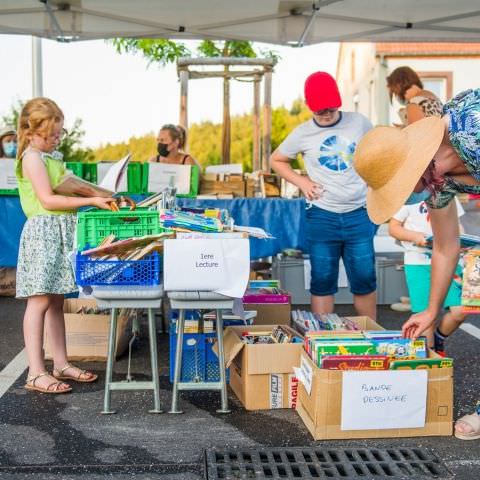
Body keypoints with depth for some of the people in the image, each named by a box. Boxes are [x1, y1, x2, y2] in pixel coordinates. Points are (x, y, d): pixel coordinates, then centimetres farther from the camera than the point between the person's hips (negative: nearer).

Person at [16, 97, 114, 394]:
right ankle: (36, 373, -7)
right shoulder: (32, 158, -8)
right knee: (40, 301, -9)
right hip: (44, 230, -9)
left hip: (63, 231, 9)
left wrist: (98, 198, 7)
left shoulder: (54, 157, 19)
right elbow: (48, 200, -16)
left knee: (57, 301, 12)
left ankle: (61, 364, 18)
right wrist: (91, 201, -18)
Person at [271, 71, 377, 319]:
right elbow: (276, 161, 14)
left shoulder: (359, 123, 1)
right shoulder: (302, 133, -1)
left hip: (359, 215, 1)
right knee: (323, 281, 5)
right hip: (322, 217, 0)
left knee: (365, 280, 5)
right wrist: (301, 181, -1)